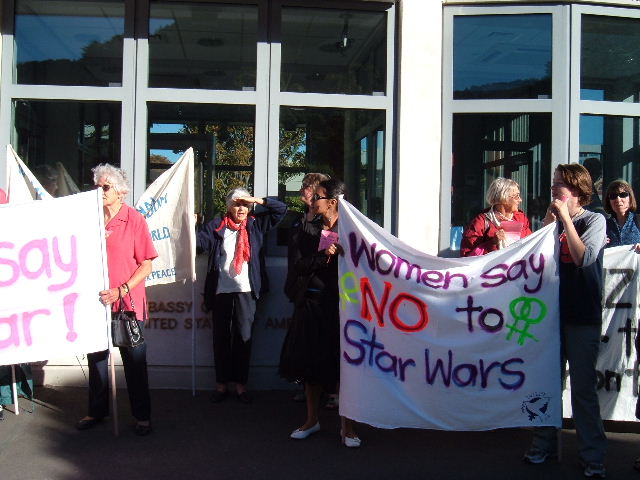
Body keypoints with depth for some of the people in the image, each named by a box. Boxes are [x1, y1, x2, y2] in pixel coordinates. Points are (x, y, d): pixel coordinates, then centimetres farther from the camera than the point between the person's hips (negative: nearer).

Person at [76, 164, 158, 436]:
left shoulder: (134, 219, -6)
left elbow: (146, 265, -7)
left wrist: (121, 291, -16)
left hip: (127, 303, -4)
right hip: (96, 301, 4)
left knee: (134, 361, 5)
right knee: (96, 358, 14)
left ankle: (142, 416, 17)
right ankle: (97, 411, 30)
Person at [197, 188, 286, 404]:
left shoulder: (255, 224, 10)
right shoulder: (216, 225, 7)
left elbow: (281, 209, 10)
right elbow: (199, 242, -3)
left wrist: (257, 200, 0)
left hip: (245, 290, 0)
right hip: (221, 290, 0)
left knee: (243, 336, 1)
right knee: (221, 337, 5)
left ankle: (241, 384, 9)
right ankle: (221, 384, 14)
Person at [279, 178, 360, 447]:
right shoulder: (309, 231, 9)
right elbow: (298, 265, -4)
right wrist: (324, 256, -15)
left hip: (340, 303, -4)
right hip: (311, 302, 4)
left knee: (343, 363, 0)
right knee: (311, 362, 10)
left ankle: (347, 426, 11)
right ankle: (311, 420, 25)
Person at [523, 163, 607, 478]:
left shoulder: (594, 220, -3)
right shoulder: (555, 219, 11)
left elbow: (584, 257, -18)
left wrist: (565, 218, -15)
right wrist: (549, 219, -4)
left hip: (582, 316, -4)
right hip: (552, 312, 5)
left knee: (583, 388, -1)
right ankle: (544, 444, 24)